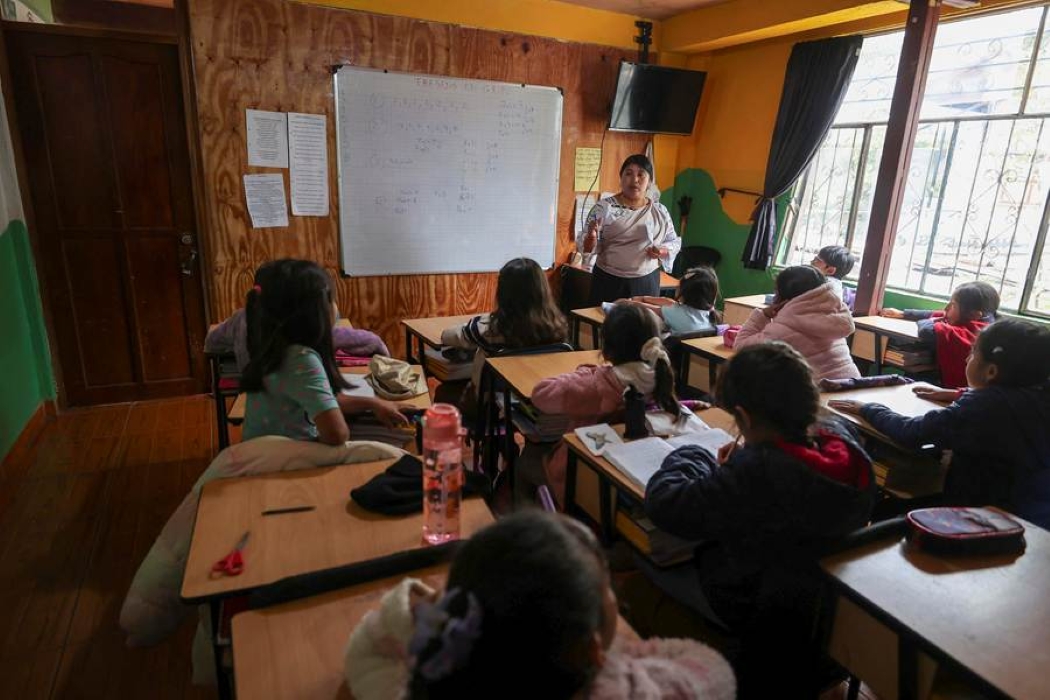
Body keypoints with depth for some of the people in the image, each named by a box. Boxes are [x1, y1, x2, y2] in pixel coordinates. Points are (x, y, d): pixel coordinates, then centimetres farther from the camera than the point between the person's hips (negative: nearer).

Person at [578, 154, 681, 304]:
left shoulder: (660, 211, 6)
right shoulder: (604, 207, -3)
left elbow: (674, 242, 13)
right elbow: (585, 245, -4)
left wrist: (663, 251, -8)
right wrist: (591, 239, -26)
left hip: (646, 283, 2)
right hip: (609, 281, -2)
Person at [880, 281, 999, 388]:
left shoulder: (967, 333, -28)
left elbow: (927, 332, -37)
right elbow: (935, 315, 11)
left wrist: (926, 322, -13)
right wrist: (902, 313, 19)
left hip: (955, 388, -8)